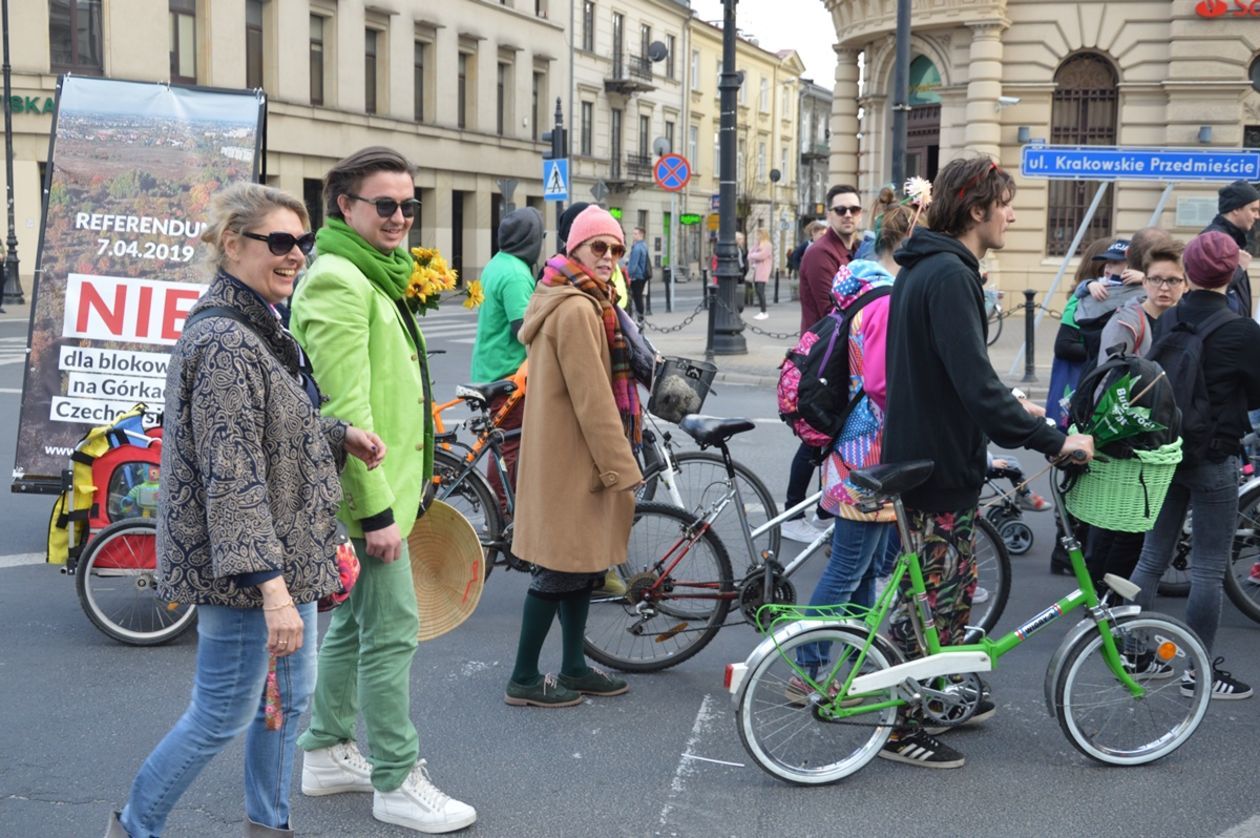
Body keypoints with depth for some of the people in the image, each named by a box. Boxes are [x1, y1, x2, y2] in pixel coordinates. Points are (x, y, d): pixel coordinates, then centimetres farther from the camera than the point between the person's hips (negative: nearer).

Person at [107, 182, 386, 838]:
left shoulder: (260, 330, 10)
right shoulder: (225, 345, -22)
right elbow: (231, 477, -25)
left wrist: (341, 435, 5)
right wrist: (272, 587, -28)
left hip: (284, 555, 10)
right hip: (244, 567, -10)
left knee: (289, 698, 20)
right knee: (223, 716, 5)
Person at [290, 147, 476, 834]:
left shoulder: (376, 276, 17)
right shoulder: (338, 281, -17)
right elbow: (346, 409, -23)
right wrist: (376, 509, -24)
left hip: (383, 483, 11)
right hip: (368, 492, -11)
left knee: (355, 621, 18)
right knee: (392, 630, -5)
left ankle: (327, 753, 30)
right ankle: (397, 783, 5)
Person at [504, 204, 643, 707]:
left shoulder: (568, 301, 16)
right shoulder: (577, 309, -18)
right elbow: (593, 399, -21)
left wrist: (618, 459, 23)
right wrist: (623, 468, -18)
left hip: (569, 455, 10)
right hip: (572, 458, -10)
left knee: (584, 563, 16)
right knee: (561, 570, -2)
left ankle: (574, 668, 26)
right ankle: (524, 680, 7)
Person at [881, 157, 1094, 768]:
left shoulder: (926, 268, 12)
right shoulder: (949, 274, -21)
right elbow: (973, 379, -28)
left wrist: (1011, 410, 21)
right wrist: (1051, 440, -26)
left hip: (925, 449, 10)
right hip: (940, 461, -10)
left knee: (953, 585, 21)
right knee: (933, 594, 0)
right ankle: (900, 730, 10)